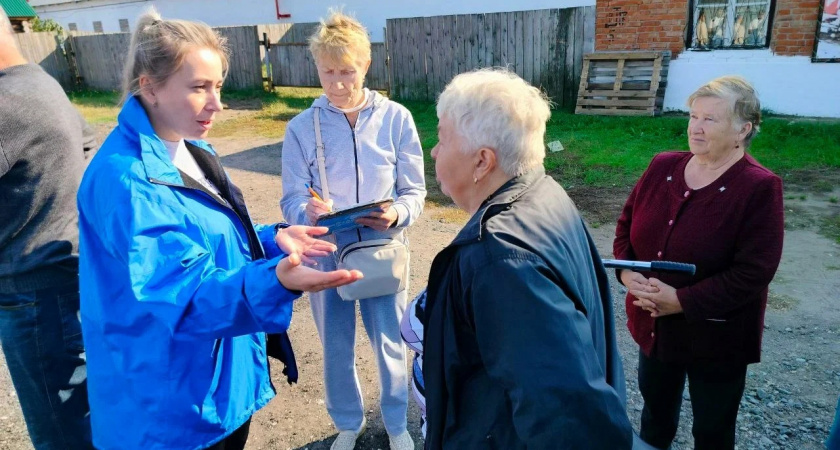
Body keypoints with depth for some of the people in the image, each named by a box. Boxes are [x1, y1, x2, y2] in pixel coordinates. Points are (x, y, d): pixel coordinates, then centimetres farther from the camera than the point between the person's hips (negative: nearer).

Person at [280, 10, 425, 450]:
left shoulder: (396, 118, -6)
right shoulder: (301, 127, -5)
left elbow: (414, 190, -4)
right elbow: (291, 200, -6)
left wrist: (396, 215, -25)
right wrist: (309, 211, -28)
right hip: (325, 253, 1)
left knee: (389, 343, 14)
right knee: (336, 346, 17)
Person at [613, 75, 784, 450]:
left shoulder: (759, 188, -17)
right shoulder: (663, 166, -1)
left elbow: (753, 272, -21)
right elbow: (626, 224, 5)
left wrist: (681, 300, -24)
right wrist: (627, 272, -13)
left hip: (715, 336, -4)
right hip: (653, 325, 5)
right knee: (655, 408, 27)